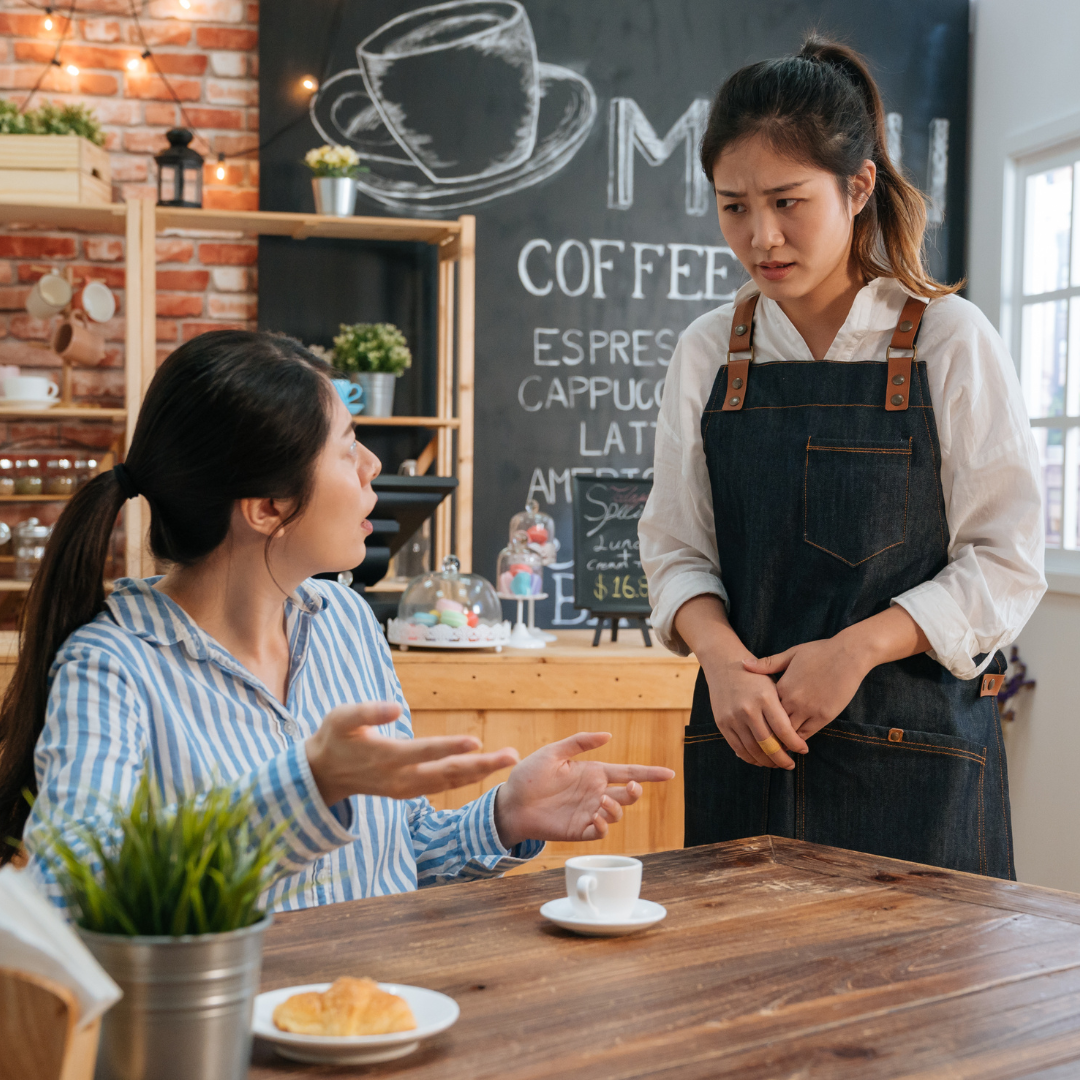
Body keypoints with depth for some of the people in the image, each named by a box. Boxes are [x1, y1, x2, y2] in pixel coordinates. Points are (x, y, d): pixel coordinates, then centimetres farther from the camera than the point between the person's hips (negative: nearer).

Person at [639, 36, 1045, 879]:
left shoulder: (950, 341, -3)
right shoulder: (708, 353, 6)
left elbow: (1006, 563, -4)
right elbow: (677, 550, 6)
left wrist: (855, 650, -16)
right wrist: (724, 658, -14)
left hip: (917, 748, -2)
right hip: (745, 740, 3)